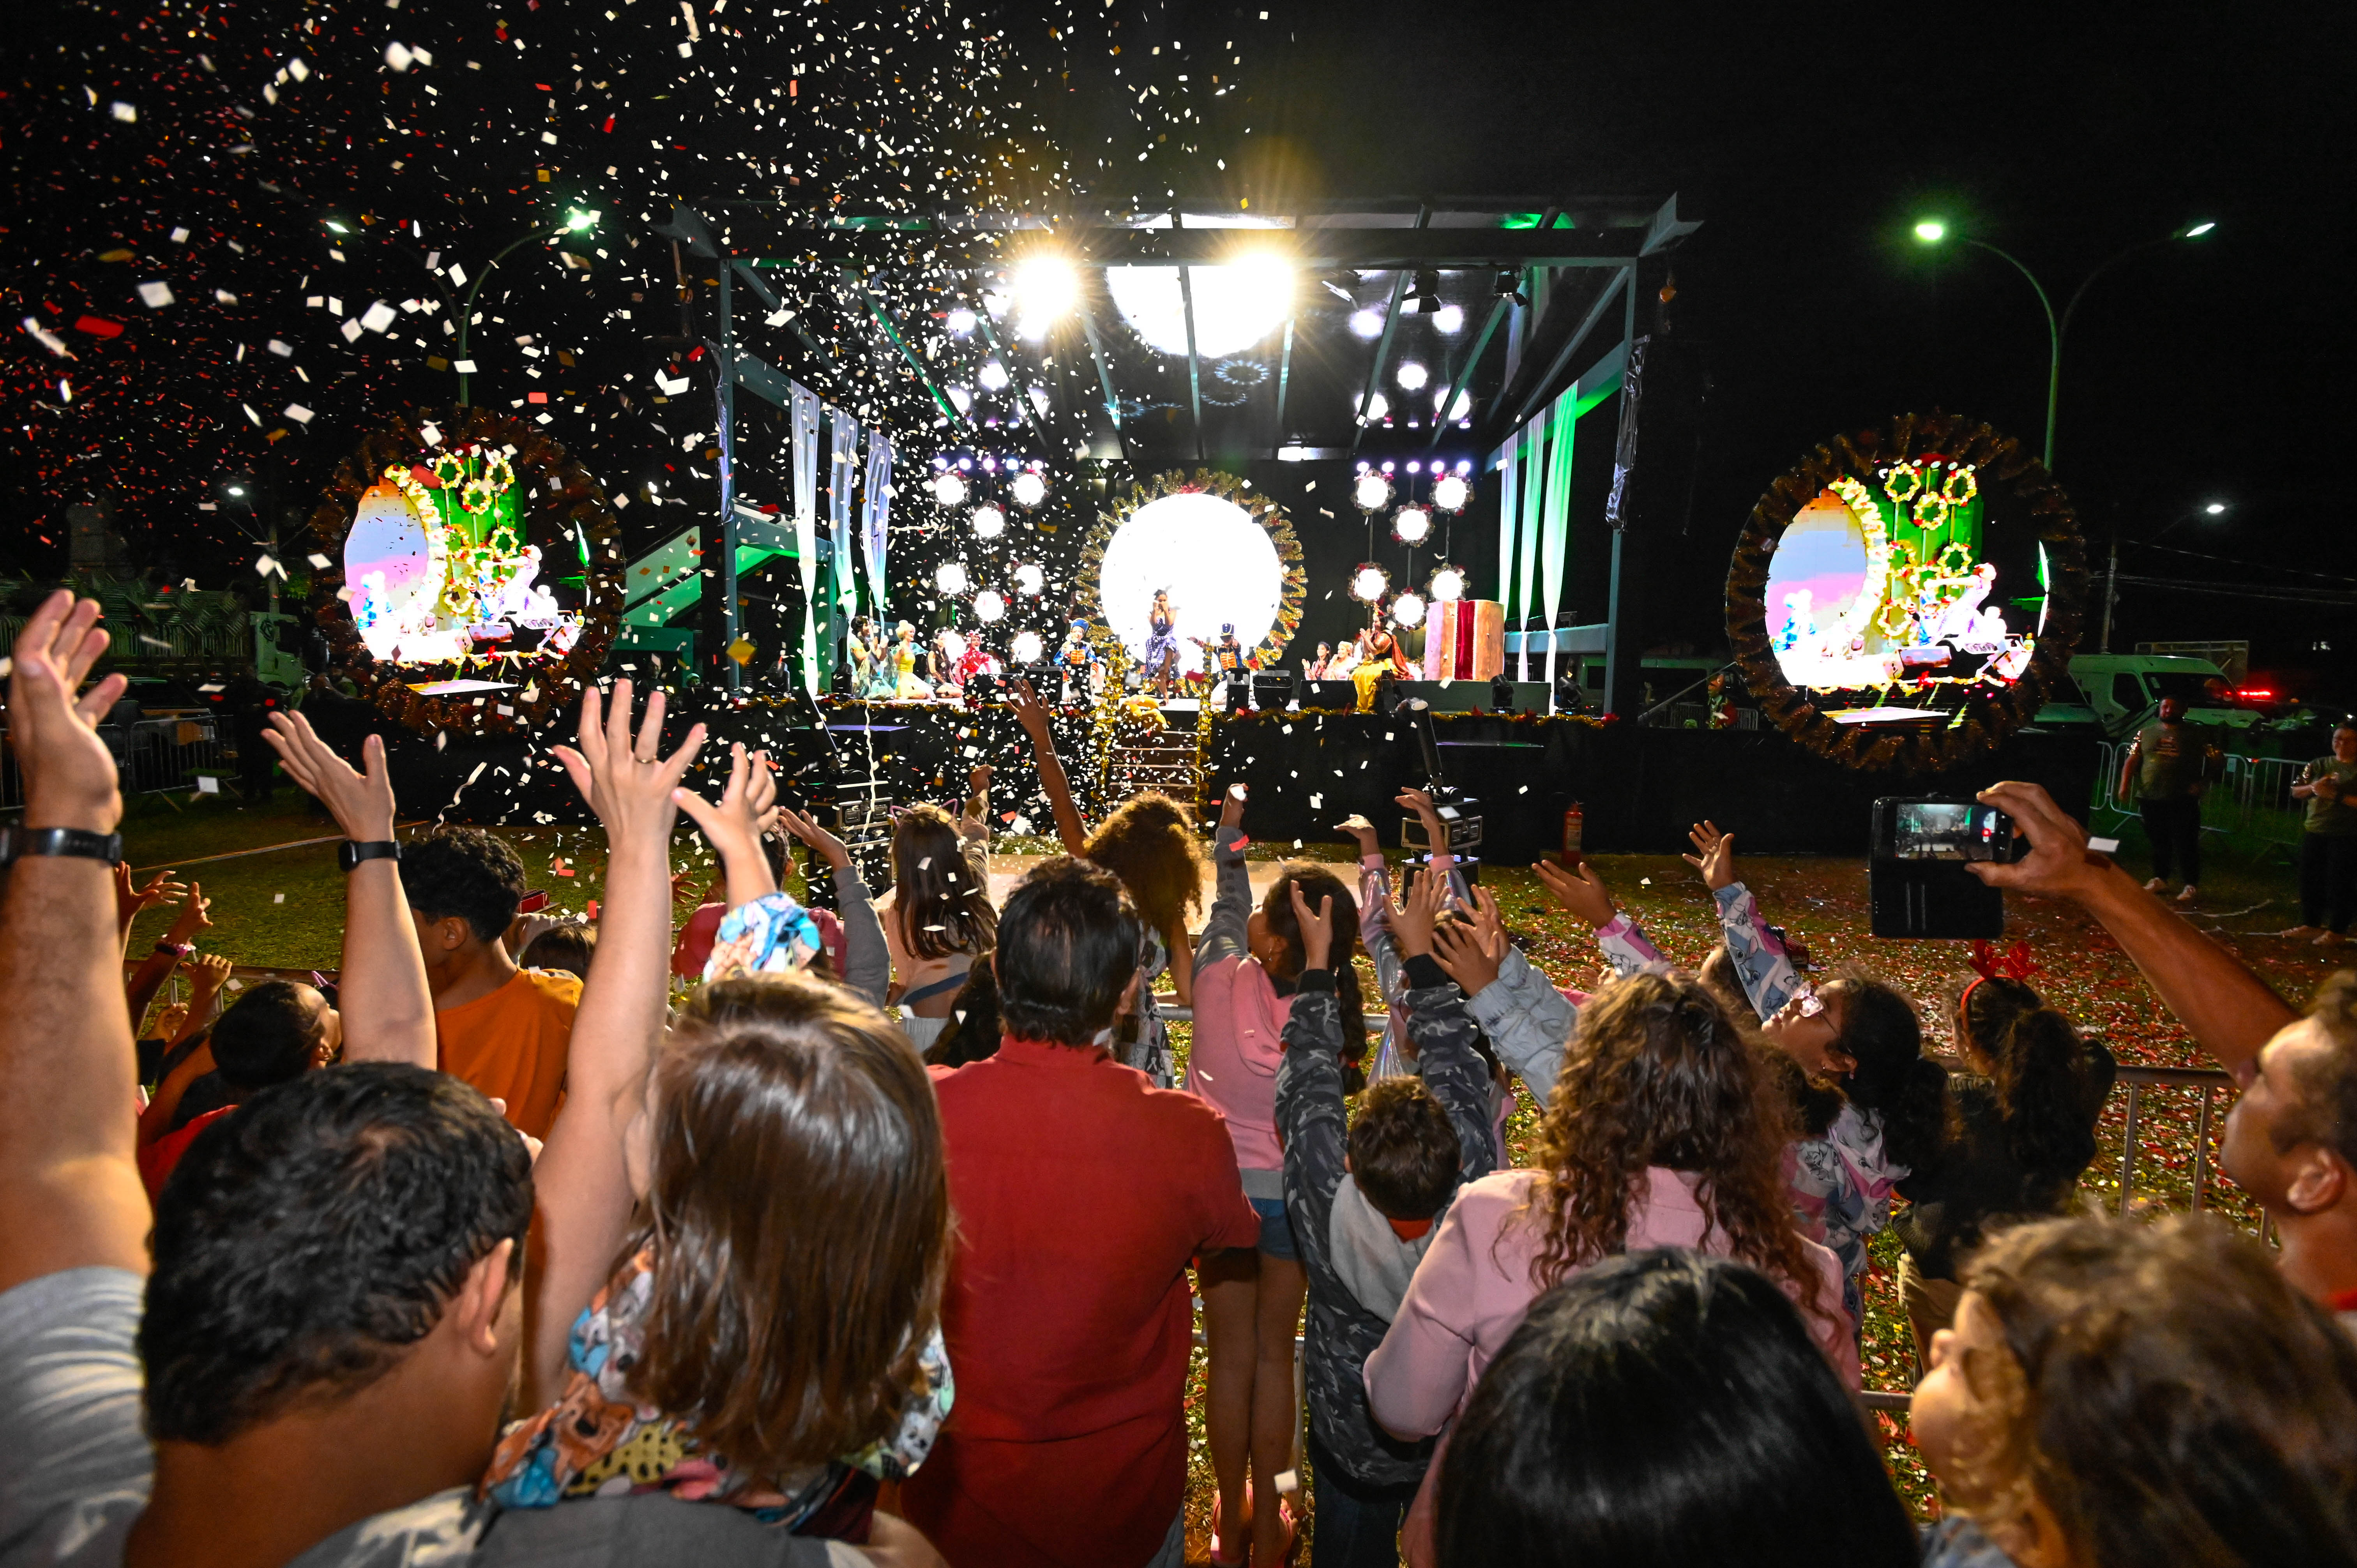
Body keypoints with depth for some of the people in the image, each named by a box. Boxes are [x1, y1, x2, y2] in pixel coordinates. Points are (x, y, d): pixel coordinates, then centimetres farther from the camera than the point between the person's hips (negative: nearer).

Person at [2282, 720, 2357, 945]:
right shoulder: (2320, 765, 10)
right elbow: (2296, 792, 8)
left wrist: (2339, 796, -21)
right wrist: (2313, 788, -11)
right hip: (2314, 832, 5)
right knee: (2310, 879, 9)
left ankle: (2337, 931, 8)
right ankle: (2310, 924, 21)